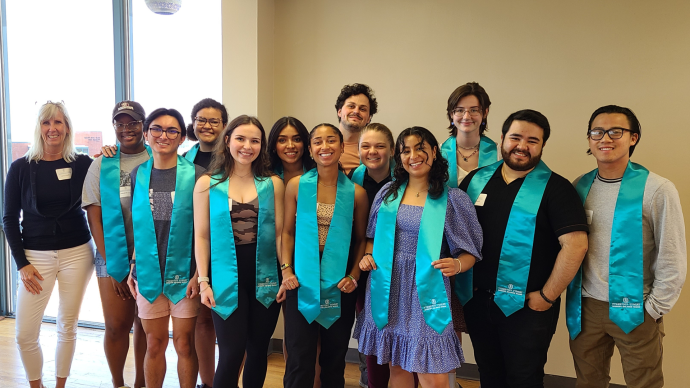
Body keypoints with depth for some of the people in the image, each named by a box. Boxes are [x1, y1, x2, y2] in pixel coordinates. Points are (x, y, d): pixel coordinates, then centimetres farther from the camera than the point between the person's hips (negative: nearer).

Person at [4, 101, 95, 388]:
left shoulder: (83, 164, -1)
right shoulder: (21, 168, -1)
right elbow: (9, 218, 3)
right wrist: (21, 263, -2)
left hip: (77, 253, 0)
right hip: (36, 256, 0)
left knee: (68, 327, 11)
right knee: (25, 334, 3)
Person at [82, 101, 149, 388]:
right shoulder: (101, 165, 6)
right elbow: (94, 216, 3)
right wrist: (112, 265, -3)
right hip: (113, 258, 1)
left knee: (146, 325, 8)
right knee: (116, 326, 5)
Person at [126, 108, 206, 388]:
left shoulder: (195, 175, -6)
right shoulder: (138, 175, 5)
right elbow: (135, 224, 11)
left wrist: (199, 273, -10)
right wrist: (133, 268, 7)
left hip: (184, 273, -3)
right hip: (148, 273, 3)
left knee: (184, 344, 7)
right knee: (154, 344, 12)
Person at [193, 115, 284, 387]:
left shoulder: (273, 184, 4)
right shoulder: (207, 184, 1)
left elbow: (279, 233, 4)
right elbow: (202, 236, 0)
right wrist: (203, 280, -5)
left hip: (264, 277, 2)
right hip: (226, 279, -2)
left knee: (258, 350, 12)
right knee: (232, 354, -4)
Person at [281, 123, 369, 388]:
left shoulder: (356, 193, 0)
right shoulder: (296, 186, -1)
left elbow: (361, 239, 6)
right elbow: (287, 232, 4)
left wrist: (354, 276, -5)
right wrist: (286, 270, -6)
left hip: (339, 286, 1)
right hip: (302, 284, -1)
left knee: (334, 358, 14)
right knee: (299, 360, 1)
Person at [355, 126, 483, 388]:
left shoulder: (452, 199, -2)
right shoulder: (388, 193, 7)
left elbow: (469, 253, 0)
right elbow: (371, 236, 17)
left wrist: (457, 265, -21)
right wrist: (368, 256, -2)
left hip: (426, 292, -3)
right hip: (388, 292, 3)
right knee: (396, 365, 15)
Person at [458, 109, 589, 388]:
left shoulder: (555, 188, -9)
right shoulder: (476, 180, 5)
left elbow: (575, 244, -16)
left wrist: (548, 296, -14)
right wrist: (459, 274, 4)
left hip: (526, 306, -4)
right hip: (477, 300, 4)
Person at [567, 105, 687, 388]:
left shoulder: (657, 190, -10)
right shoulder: (579, 187, 2)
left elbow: (672, 262, -7)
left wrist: (654, 310, -6)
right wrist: (571, 296, 6)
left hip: (634, 311, -3)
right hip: (585, 307, 3)